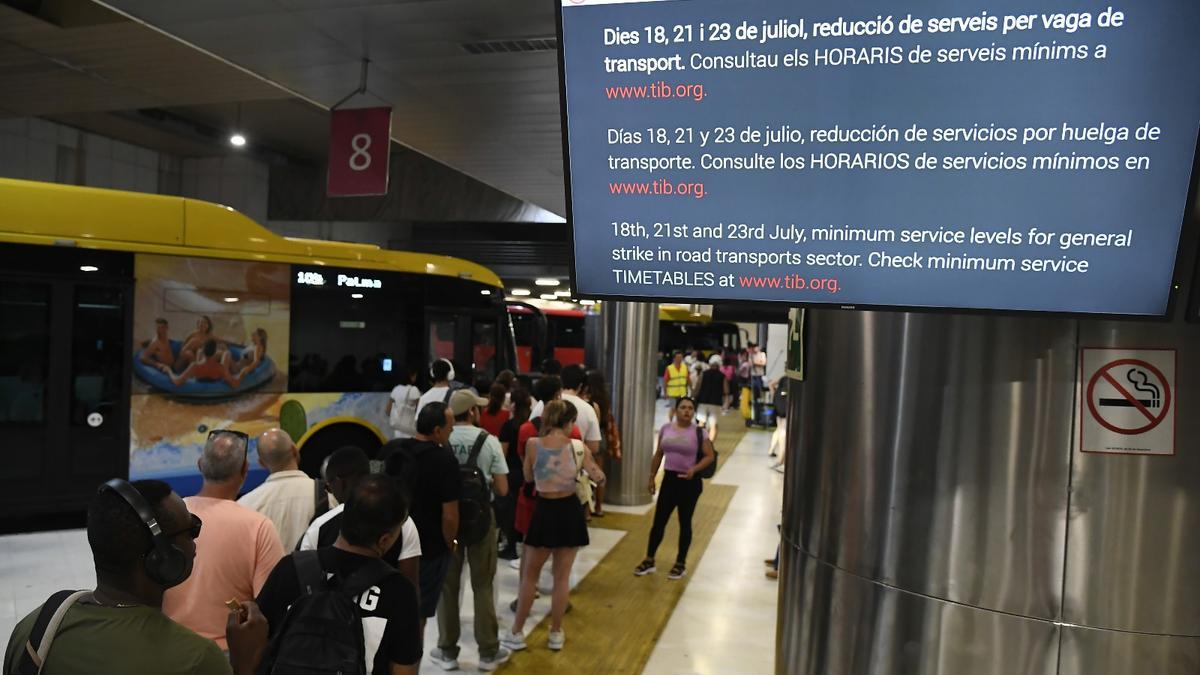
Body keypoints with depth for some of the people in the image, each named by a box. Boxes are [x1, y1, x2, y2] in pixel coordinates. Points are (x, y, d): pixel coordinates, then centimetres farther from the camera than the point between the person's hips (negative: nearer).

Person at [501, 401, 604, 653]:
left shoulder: (533, 444, -10)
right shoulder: (578, 447, -8)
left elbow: (528, 477, 4)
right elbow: (599, 478, -1)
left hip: (545, 511, -1)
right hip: (570, 511, 1)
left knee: (530, 574, 15)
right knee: (562, 576, 13)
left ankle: (516, 633, 22)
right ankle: (556, 634, 23)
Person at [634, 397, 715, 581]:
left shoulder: (698, 432, -8)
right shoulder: (665, 428, 3)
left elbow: (709, 456, -6)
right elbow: (658, 454, 11)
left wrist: (694, 469, -21)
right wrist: (652, 476, 11)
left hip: (689, 482, -3)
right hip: (669, 479, 3)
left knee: (684, 523, 8)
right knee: (659, 521, 7)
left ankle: (681, 564, 21)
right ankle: (649, 561, 20)